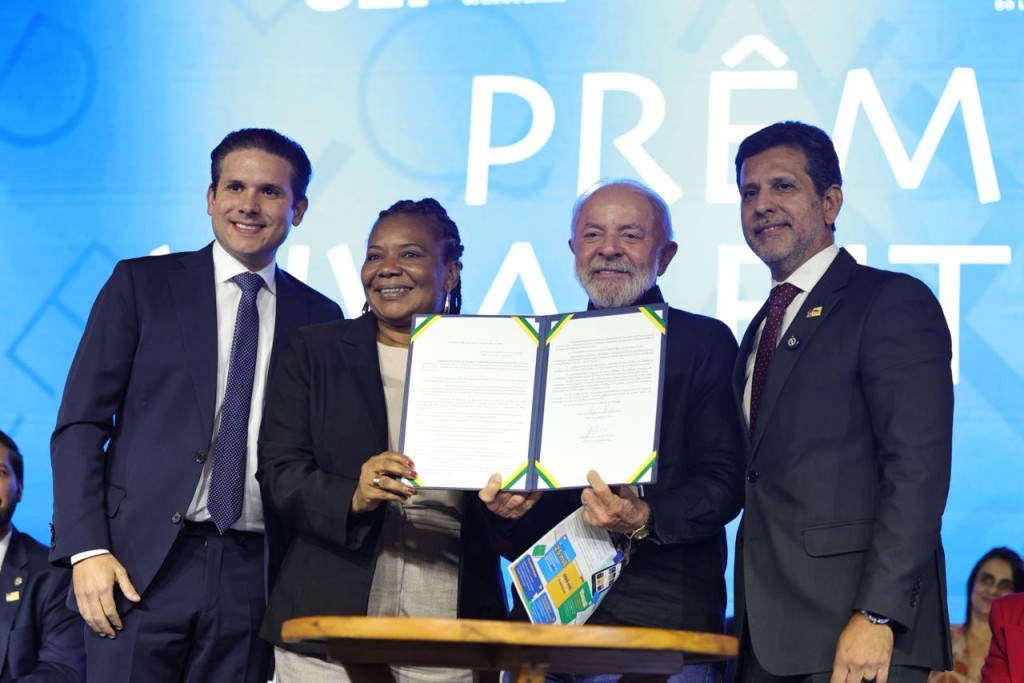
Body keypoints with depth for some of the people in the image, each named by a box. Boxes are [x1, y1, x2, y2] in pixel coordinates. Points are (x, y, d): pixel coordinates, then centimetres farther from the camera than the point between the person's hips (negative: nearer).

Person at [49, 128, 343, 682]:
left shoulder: (321, 318, 11)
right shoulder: (140, 284, 5)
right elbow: (80, 423, 1)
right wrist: (87, 549, -9)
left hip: (255, 575, 2)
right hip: (141, 566, -2)